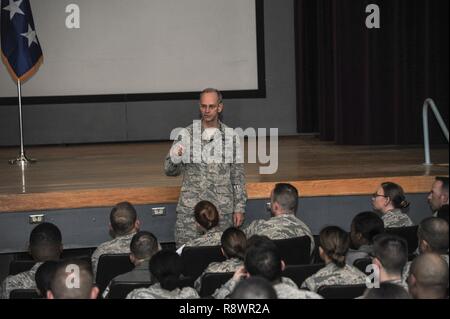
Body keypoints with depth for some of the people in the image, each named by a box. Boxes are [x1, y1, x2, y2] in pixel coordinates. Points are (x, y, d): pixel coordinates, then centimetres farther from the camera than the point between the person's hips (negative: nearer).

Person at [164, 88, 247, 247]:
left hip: (222, 210, 1)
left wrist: (239, 208, 3)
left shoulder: (231, 136, 4)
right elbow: (170, 171, 3)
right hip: (190, 210, -1)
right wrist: (174, 158, -19)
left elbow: (238, 176, 7)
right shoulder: (187, 134, 1)